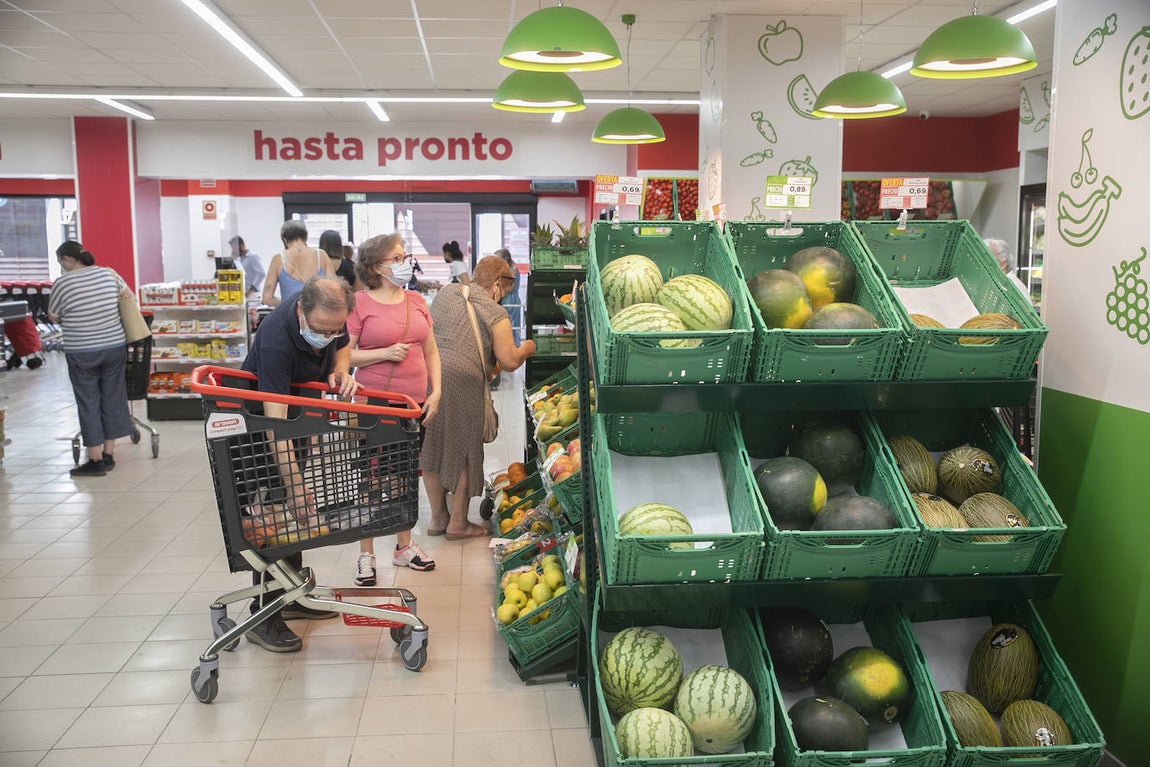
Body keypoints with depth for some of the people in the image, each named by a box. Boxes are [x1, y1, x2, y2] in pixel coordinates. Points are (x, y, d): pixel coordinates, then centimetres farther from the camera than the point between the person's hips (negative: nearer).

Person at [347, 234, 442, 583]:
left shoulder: (416, 301, 8)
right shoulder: (359, 303, -8)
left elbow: (431, 351, 13)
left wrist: (435, 391, 3)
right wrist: (385, 353, -19)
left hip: (414, 403, 5)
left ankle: (404, 546, 31)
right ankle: (366, 556, 17)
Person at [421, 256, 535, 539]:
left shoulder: (444, 293, 15)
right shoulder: (496, 314, -1)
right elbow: (510, 361, -5)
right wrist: (527, 348, 15)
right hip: (461, 381, -6)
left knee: (432, 447, 16)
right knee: (464, 450, 9)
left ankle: (437, 517, 27)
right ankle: (458, 522, 17)